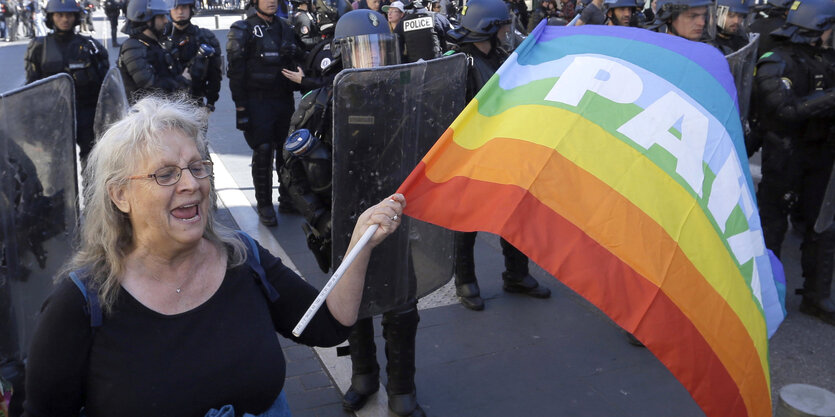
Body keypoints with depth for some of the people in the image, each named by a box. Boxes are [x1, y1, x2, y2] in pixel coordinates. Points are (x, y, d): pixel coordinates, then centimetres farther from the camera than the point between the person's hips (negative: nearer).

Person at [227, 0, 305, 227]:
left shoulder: (286, 28, 14)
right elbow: (236, 70, -6)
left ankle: (287, 199, 20)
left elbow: (299, 63, 19)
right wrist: (240, 106, -12)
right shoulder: (243, 30, -1)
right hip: (257, 101, -5)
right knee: (263, 152, -6)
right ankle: (264, 205, 4)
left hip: (284, 99, 5)